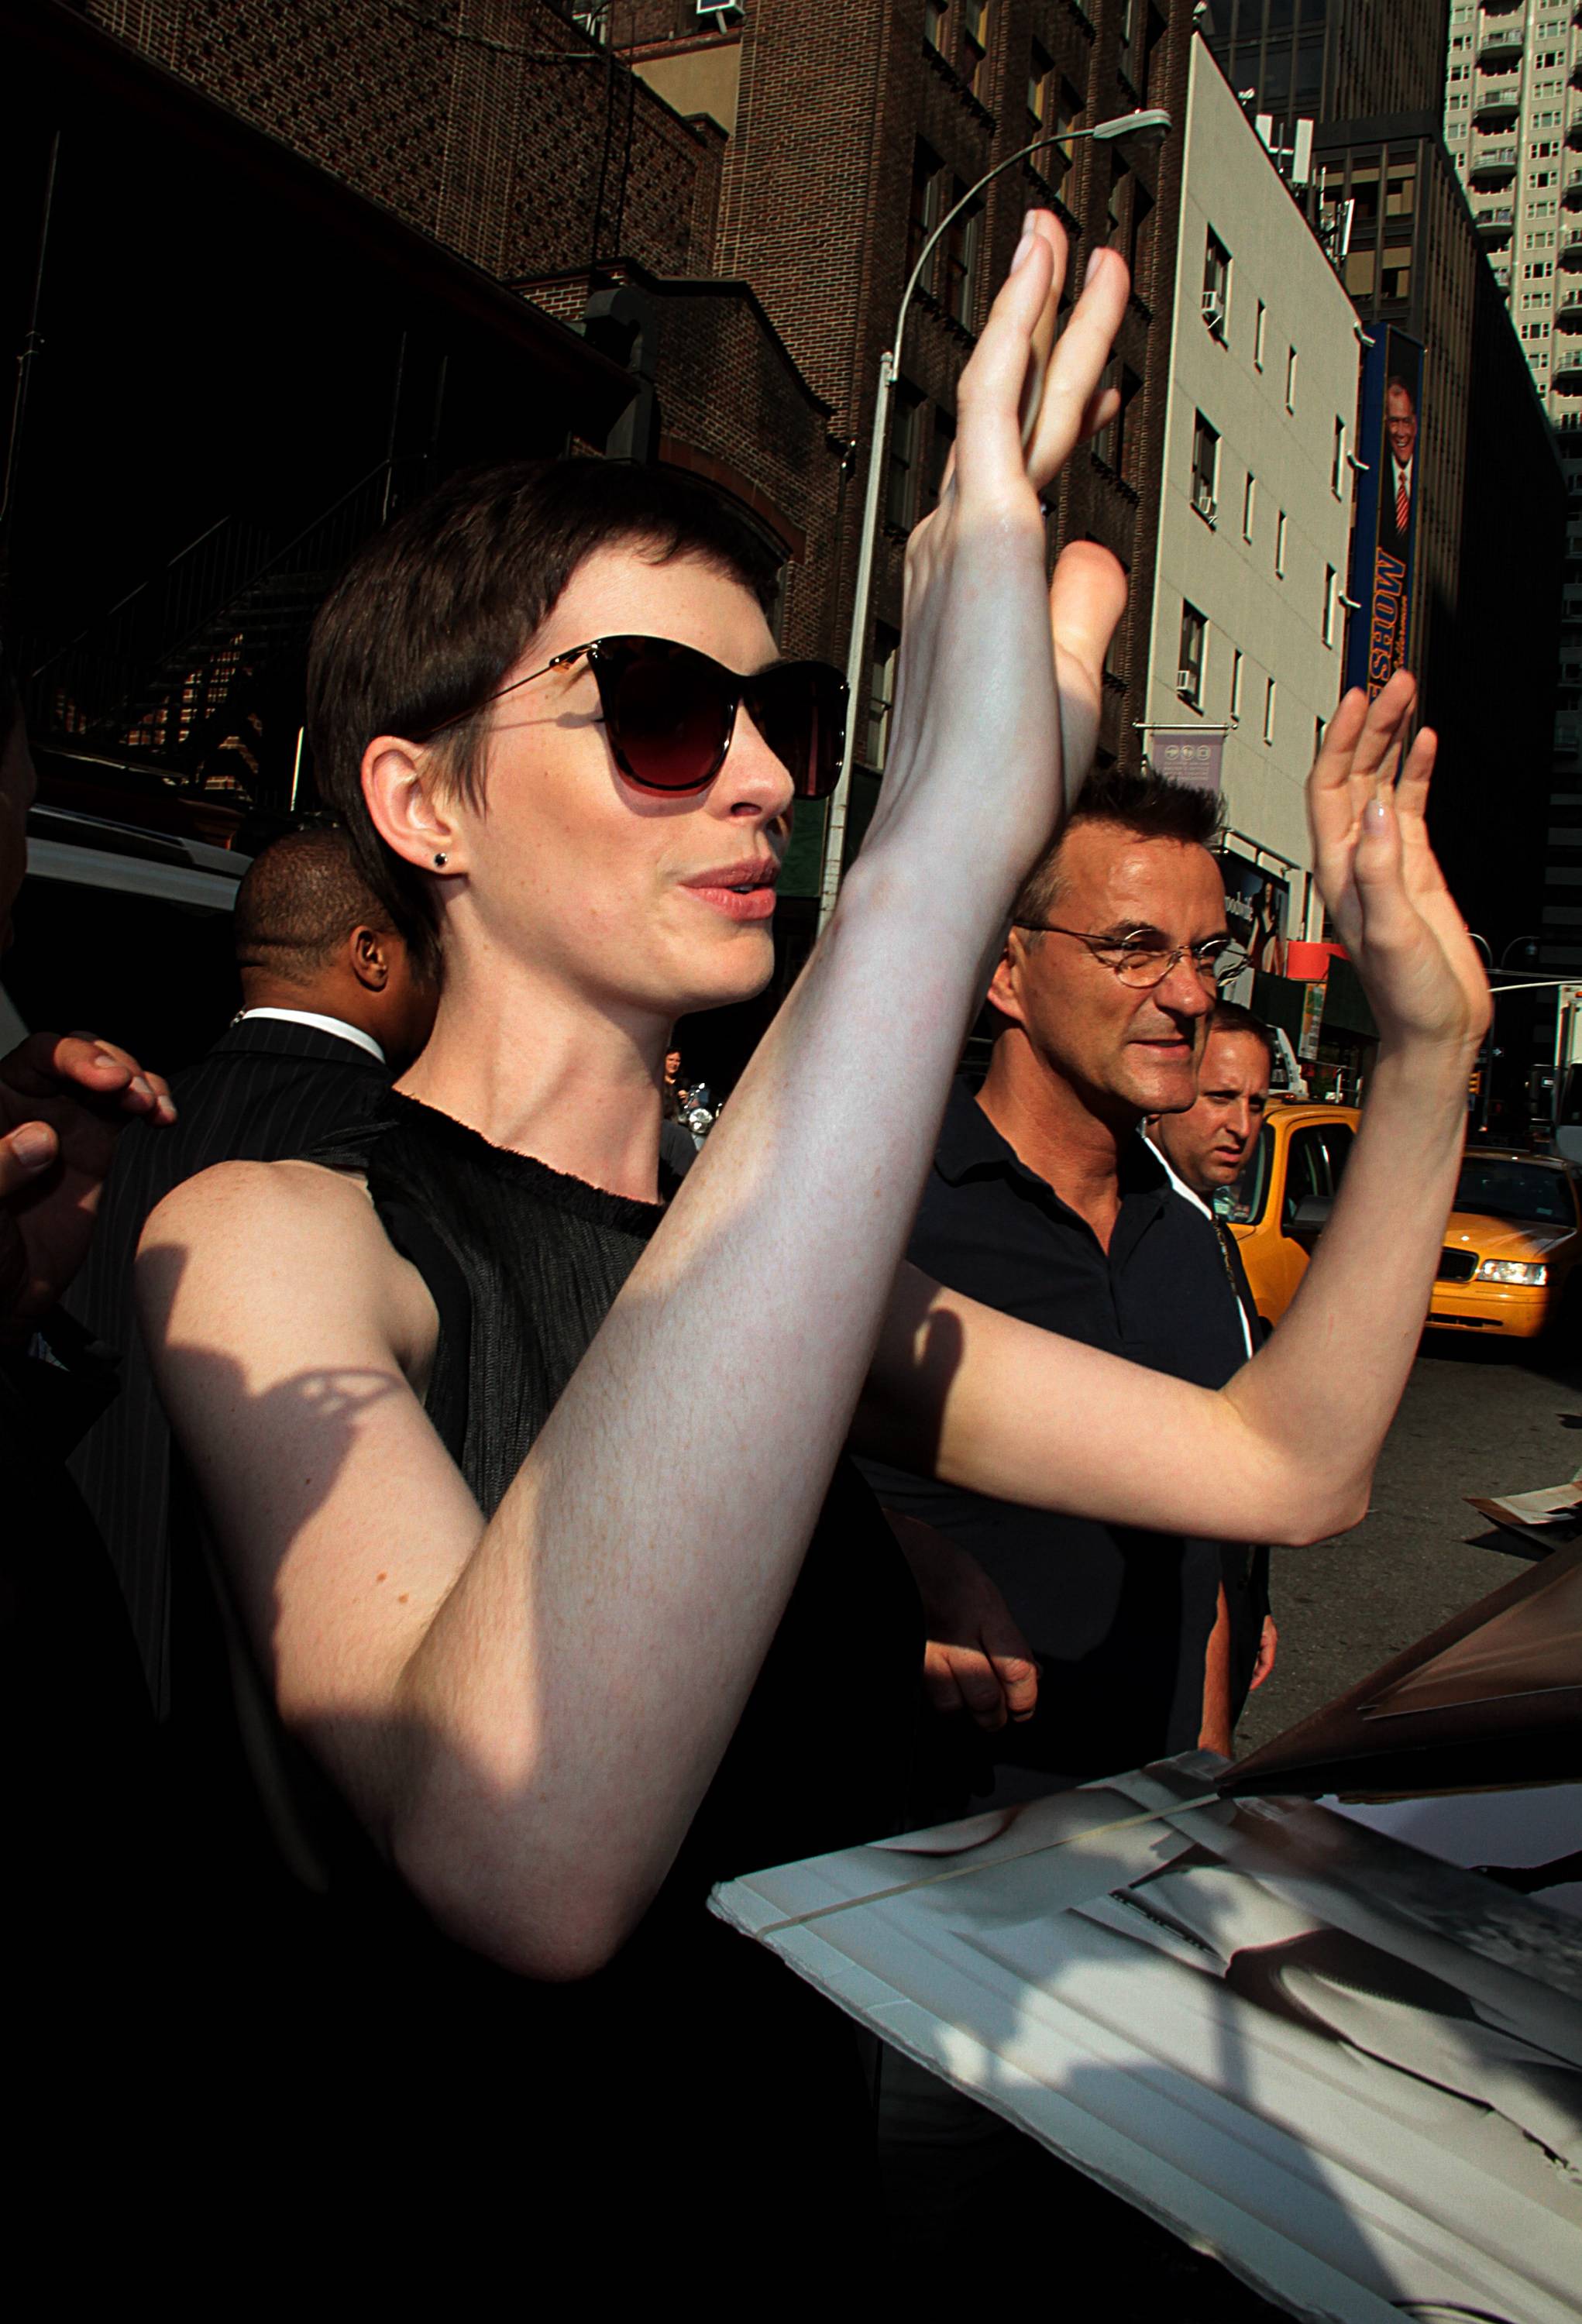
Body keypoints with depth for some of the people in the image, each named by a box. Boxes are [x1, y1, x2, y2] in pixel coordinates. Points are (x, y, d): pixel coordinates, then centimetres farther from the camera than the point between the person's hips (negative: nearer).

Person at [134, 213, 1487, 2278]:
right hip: (431, 2224, -4)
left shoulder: (764, 1274, 0)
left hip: (791, 2201, 5)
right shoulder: (267, 1242, -19)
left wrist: (1426, 1040, -8)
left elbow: (1285, 1464, 3)